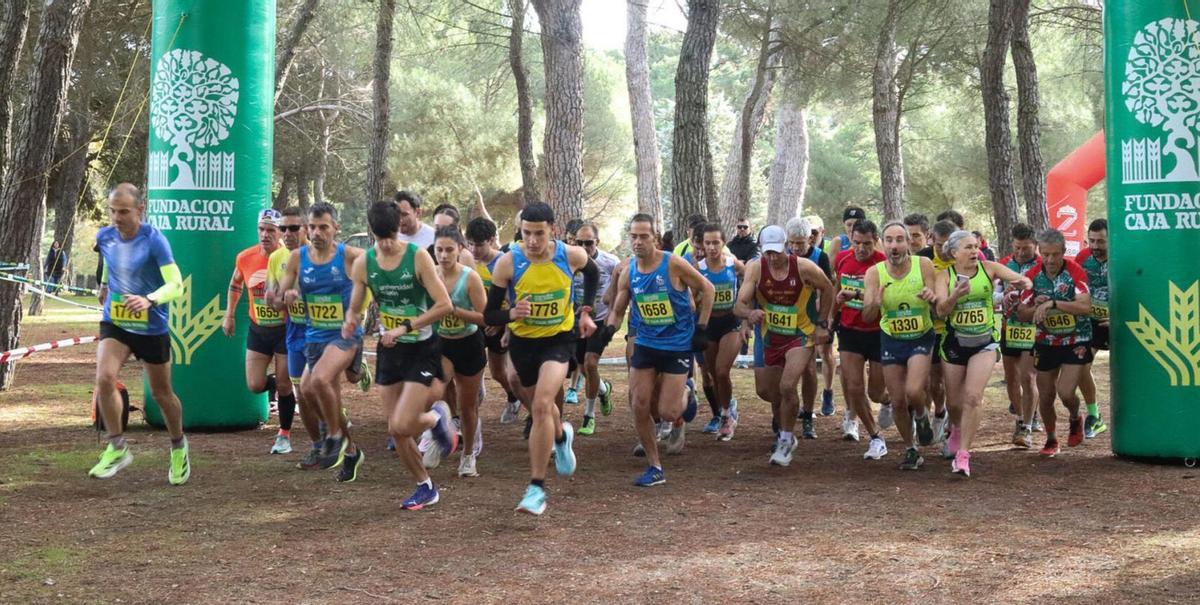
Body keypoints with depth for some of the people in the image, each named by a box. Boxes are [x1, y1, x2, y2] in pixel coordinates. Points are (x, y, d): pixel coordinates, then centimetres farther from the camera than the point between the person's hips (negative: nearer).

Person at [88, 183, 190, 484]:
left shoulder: (155, 240, -20)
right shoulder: (104, 237, -4)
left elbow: (176, 285, -28)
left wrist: (149, 300, -44)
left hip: (152, 328, -3)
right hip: (114, 323, 3)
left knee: (161, 394, 10)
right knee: (104, 378, -21)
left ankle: (179, 448, 35)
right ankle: (117, 449, -7)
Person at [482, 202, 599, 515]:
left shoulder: (572, 255, -16)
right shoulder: (508, 262, -20)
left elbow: (593, 273, 10)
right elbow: (489, 315, -15)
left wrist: (586, 311, 3)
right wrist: (511, 314, -36)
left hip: (559, 339, -2)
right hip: (522, 341, 2)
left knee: (542, 405, -21)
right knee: (539, 406, 21)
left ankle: (537, 488, -15)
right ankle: (561, 436, 58)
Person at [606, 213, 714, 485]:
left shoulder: (673, 264, -16)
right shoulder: (628, 273, -2)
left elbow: (708, 290, -5)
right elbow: (618, 310, 8)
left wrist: (701, 329, -7)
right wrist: (610, 328, -14)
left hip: (678, 345, -4)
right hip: (645, 344, 4)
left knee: (667, 413, -7)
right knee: (639, 407, -2)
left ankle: (686, 393, 30)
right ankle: (655, 468, 12)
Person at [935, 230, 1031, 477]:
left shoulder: (989, 268, -4)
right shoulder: (945, 276, -4)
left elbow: (1024, 280, -8)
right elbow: (941, 310, -14)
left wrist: (1021, 284, -33)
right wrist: (956, 295, -34)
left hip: (985, 342, -1)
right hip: (955, 342, 1)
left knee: (972, 396, -15)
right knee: (954, 401, 11)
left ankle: (963, 454, -9)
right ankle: (958, 427, 47)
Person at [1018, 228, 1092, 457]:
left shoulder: (1075, 271, -15)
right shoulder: (1032, 275, -5)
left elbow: (1086, 307, -27)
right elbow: (1022, 314, -2)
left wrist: (1053, 303, -35)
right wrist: (1037, 307, -22)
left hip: (1076, 341, -3)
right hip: (1046, 342, 3)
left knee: (1065, 392, -14)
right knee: (1045, 395, 7)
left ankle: (1075, 420, 21)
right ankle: (1051, 439, 30)